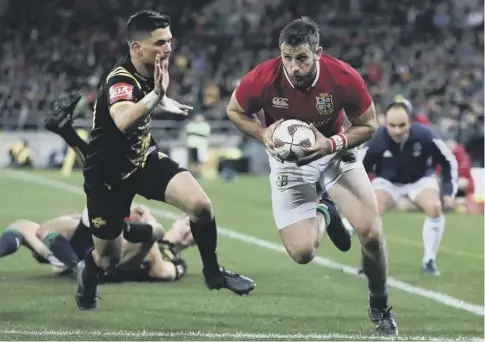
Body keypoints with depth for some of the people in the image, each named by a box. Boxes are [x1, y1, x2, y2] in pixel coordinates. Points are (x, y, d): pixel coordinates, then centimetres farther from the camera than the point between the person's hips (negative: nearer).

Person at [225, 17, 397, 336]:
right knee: (302, 253, -10)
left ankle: (380, 307, 16)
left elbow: (368, 125, -10)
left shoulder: (344, 78, -27)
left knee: (371, 233, -13)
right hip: (288, 162, 0)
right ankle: (323, 215, 29)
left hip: (334, 153, 0)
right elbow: (234, 110, -4)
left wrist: (333, 143, -27)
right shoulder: (262, 80, -26)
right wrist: (263, 133, -22)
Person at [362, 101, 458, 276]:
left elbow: (449, 162, -15)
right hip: (387, 181, 0)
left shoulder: (425, 135, -32)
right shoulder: (377, 141, -31)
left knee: (435, 208, -26)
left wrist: (449, 191, -19)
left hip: (420, 179, 0)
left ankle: (429, 261, -9)